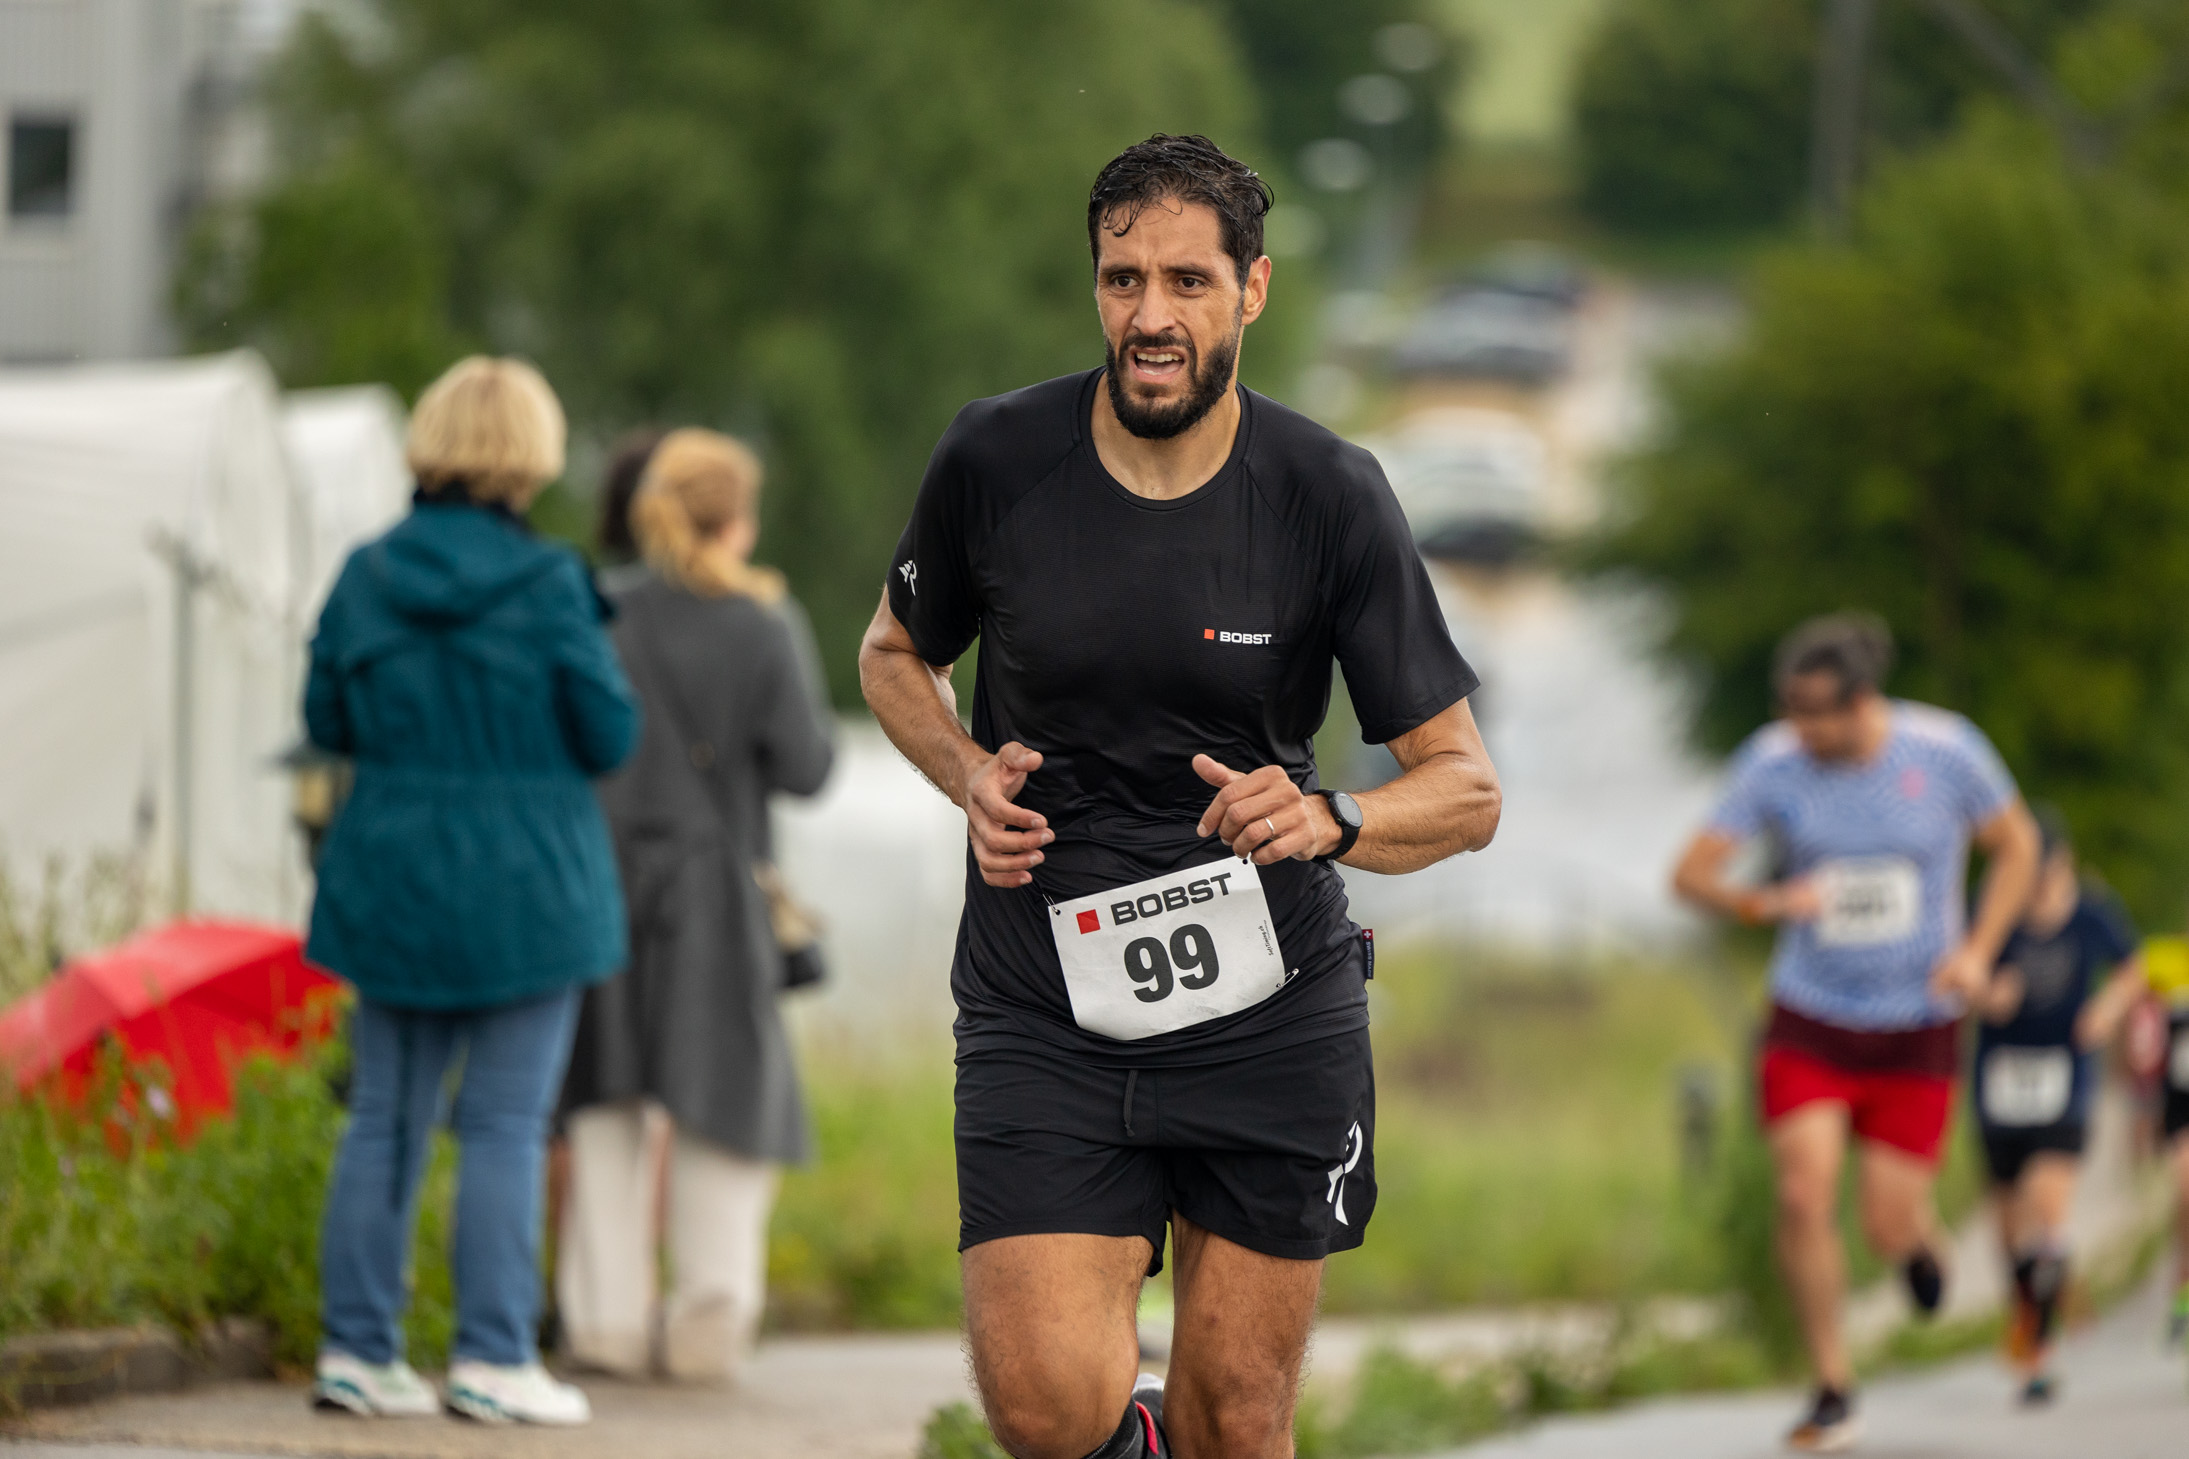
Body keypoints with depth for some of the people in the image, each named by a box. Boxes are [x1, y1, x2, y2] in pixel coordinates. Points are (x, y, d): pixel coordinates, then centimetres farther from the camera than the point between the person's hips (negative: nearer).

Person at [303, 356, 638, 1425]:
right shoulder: (548, 587, -14)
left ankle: (355, 1347, 10)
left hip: (392, 884, 4)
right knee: (505, 1125, 0)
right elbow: (610, 736, -8)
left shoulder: (367, 579, -2)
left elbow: (328, 721, 8)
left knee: (384, 1118, 11)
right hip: (525, 886, -4)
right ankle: (492, 1358, -2)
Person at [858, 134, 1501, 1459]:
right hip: (1040, 1013, 0)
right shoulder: (996, 459, -4)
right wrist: (971, 779, -4)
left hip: (1270, 1009, 0)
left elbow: (1468, 790, -4)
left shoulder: (1330, 496, -7)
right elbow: (898, 656, 17)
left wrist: (1329, 823, -25)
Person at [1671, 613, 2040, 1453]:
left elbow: (2016, 846, 3)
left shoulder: (1946, 751, -13)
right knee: (1804, 1197, -16)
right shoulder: (1772, 763, -11)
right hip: (1810, 1020, 1)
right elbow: (1692, 874, -10)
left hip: (1916, 1027, -1)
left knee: (1888, 1230, -2)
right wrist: (1764, 903, -31)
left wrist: (1978, 950, -11)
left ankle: (1917, 1235, 38)